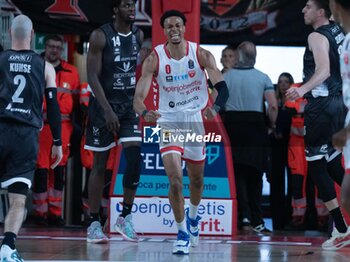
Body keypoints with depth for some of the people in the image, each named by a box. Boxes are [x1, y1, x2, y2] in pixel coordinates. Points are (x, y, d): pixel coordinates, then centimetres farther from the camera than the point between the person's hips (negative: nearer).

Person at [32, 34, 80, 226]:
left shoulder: (71, 72, 11)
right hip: (40, 125, -3)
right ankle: (40, 212, 5)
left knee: (59, 171, 6)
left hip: (63, 126, 3)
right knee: (41, 169, -4)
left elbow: (76, 101, 14)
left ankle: (55, 212, 14)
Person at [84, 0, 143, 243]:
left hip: (128, 104, 4)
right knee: (100, 164, 1)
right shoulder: (100, 36, -13)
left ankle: (126, 216, 4)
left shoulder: (139, 35, 4)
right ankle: (94, 223, 10)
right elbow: (92, 76, -16)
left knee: (135, 158, -9)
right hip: (103, 105, -4)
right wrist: (108, 110, -23)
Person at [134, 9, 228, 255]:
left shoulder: (201, 55, -10)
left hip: (195, 121, 2)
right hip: (168, 123, -2)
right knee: (175, 181, -14)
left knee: (197, 178, 18)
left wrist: (215, 108, -37)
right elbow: (138, 96, -17)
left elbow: (222, 87, -16)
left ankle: (193, 216, 48)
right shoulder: (154, 59, -12)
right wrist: (145, 113, -40)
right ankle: (182, 233, 3)